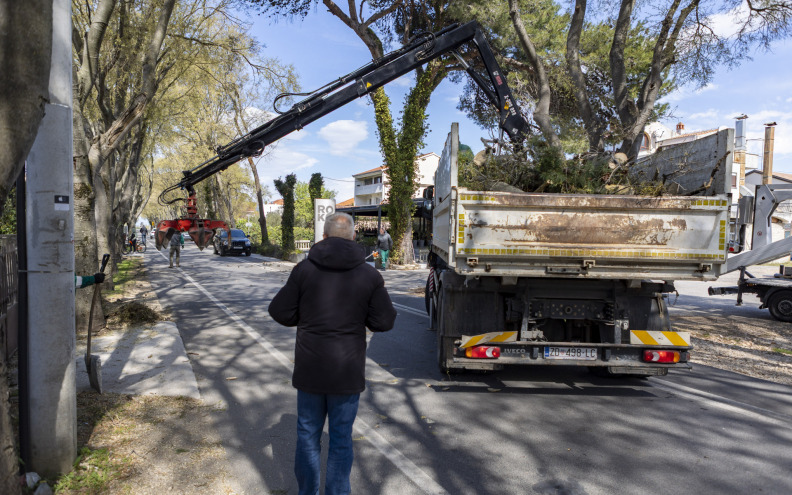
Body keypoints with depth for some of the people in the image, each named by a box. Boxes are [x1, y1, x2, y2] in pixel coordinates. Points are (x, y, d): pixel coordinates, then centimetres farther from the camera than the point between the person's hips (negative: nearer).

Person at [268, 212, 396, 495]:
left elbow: (280, 312, -5)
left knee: (308, 436, 17)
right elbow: (384, 321, -6)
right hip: (347, 372, 0)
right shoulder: (368, 275, -7)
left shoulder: (304, 269, -7)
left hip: (309, 369, 1)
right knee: (341, 439, 12)